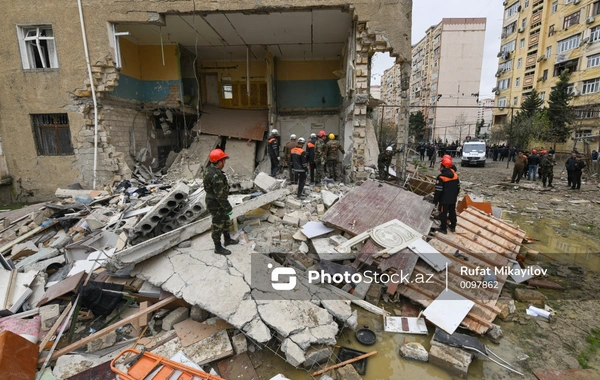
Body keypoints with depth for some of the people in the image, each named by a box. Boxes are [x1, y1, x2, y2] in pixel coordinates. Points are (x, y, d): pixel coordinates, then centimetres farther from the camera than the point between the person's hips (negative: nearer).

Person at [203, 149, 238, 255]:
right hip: (216, 204, -10)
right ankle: (218, 248, 25)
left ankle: (227, 239, 43)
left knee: (226, 221, 25)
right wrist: (228, 207, -20)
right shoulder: (216, 176, -32)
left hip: (211, 200, 10)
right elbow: (220, 195, -29)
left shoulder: (209, 169, 0)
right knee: (218, 226, 7)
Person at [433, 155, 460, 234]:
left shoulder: (441, 177, -23)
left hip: (444, 200, -6)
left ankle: (443, 229, 16)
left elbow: (438, 191, -21)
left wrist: (435, 201, -11)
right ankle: (453, 226, 34)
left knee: (443, 214, 7)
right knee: (452, 212, 20)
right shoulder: (455, 175, -2)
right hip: (453, 199, 6)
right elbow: (458, 187, 8)